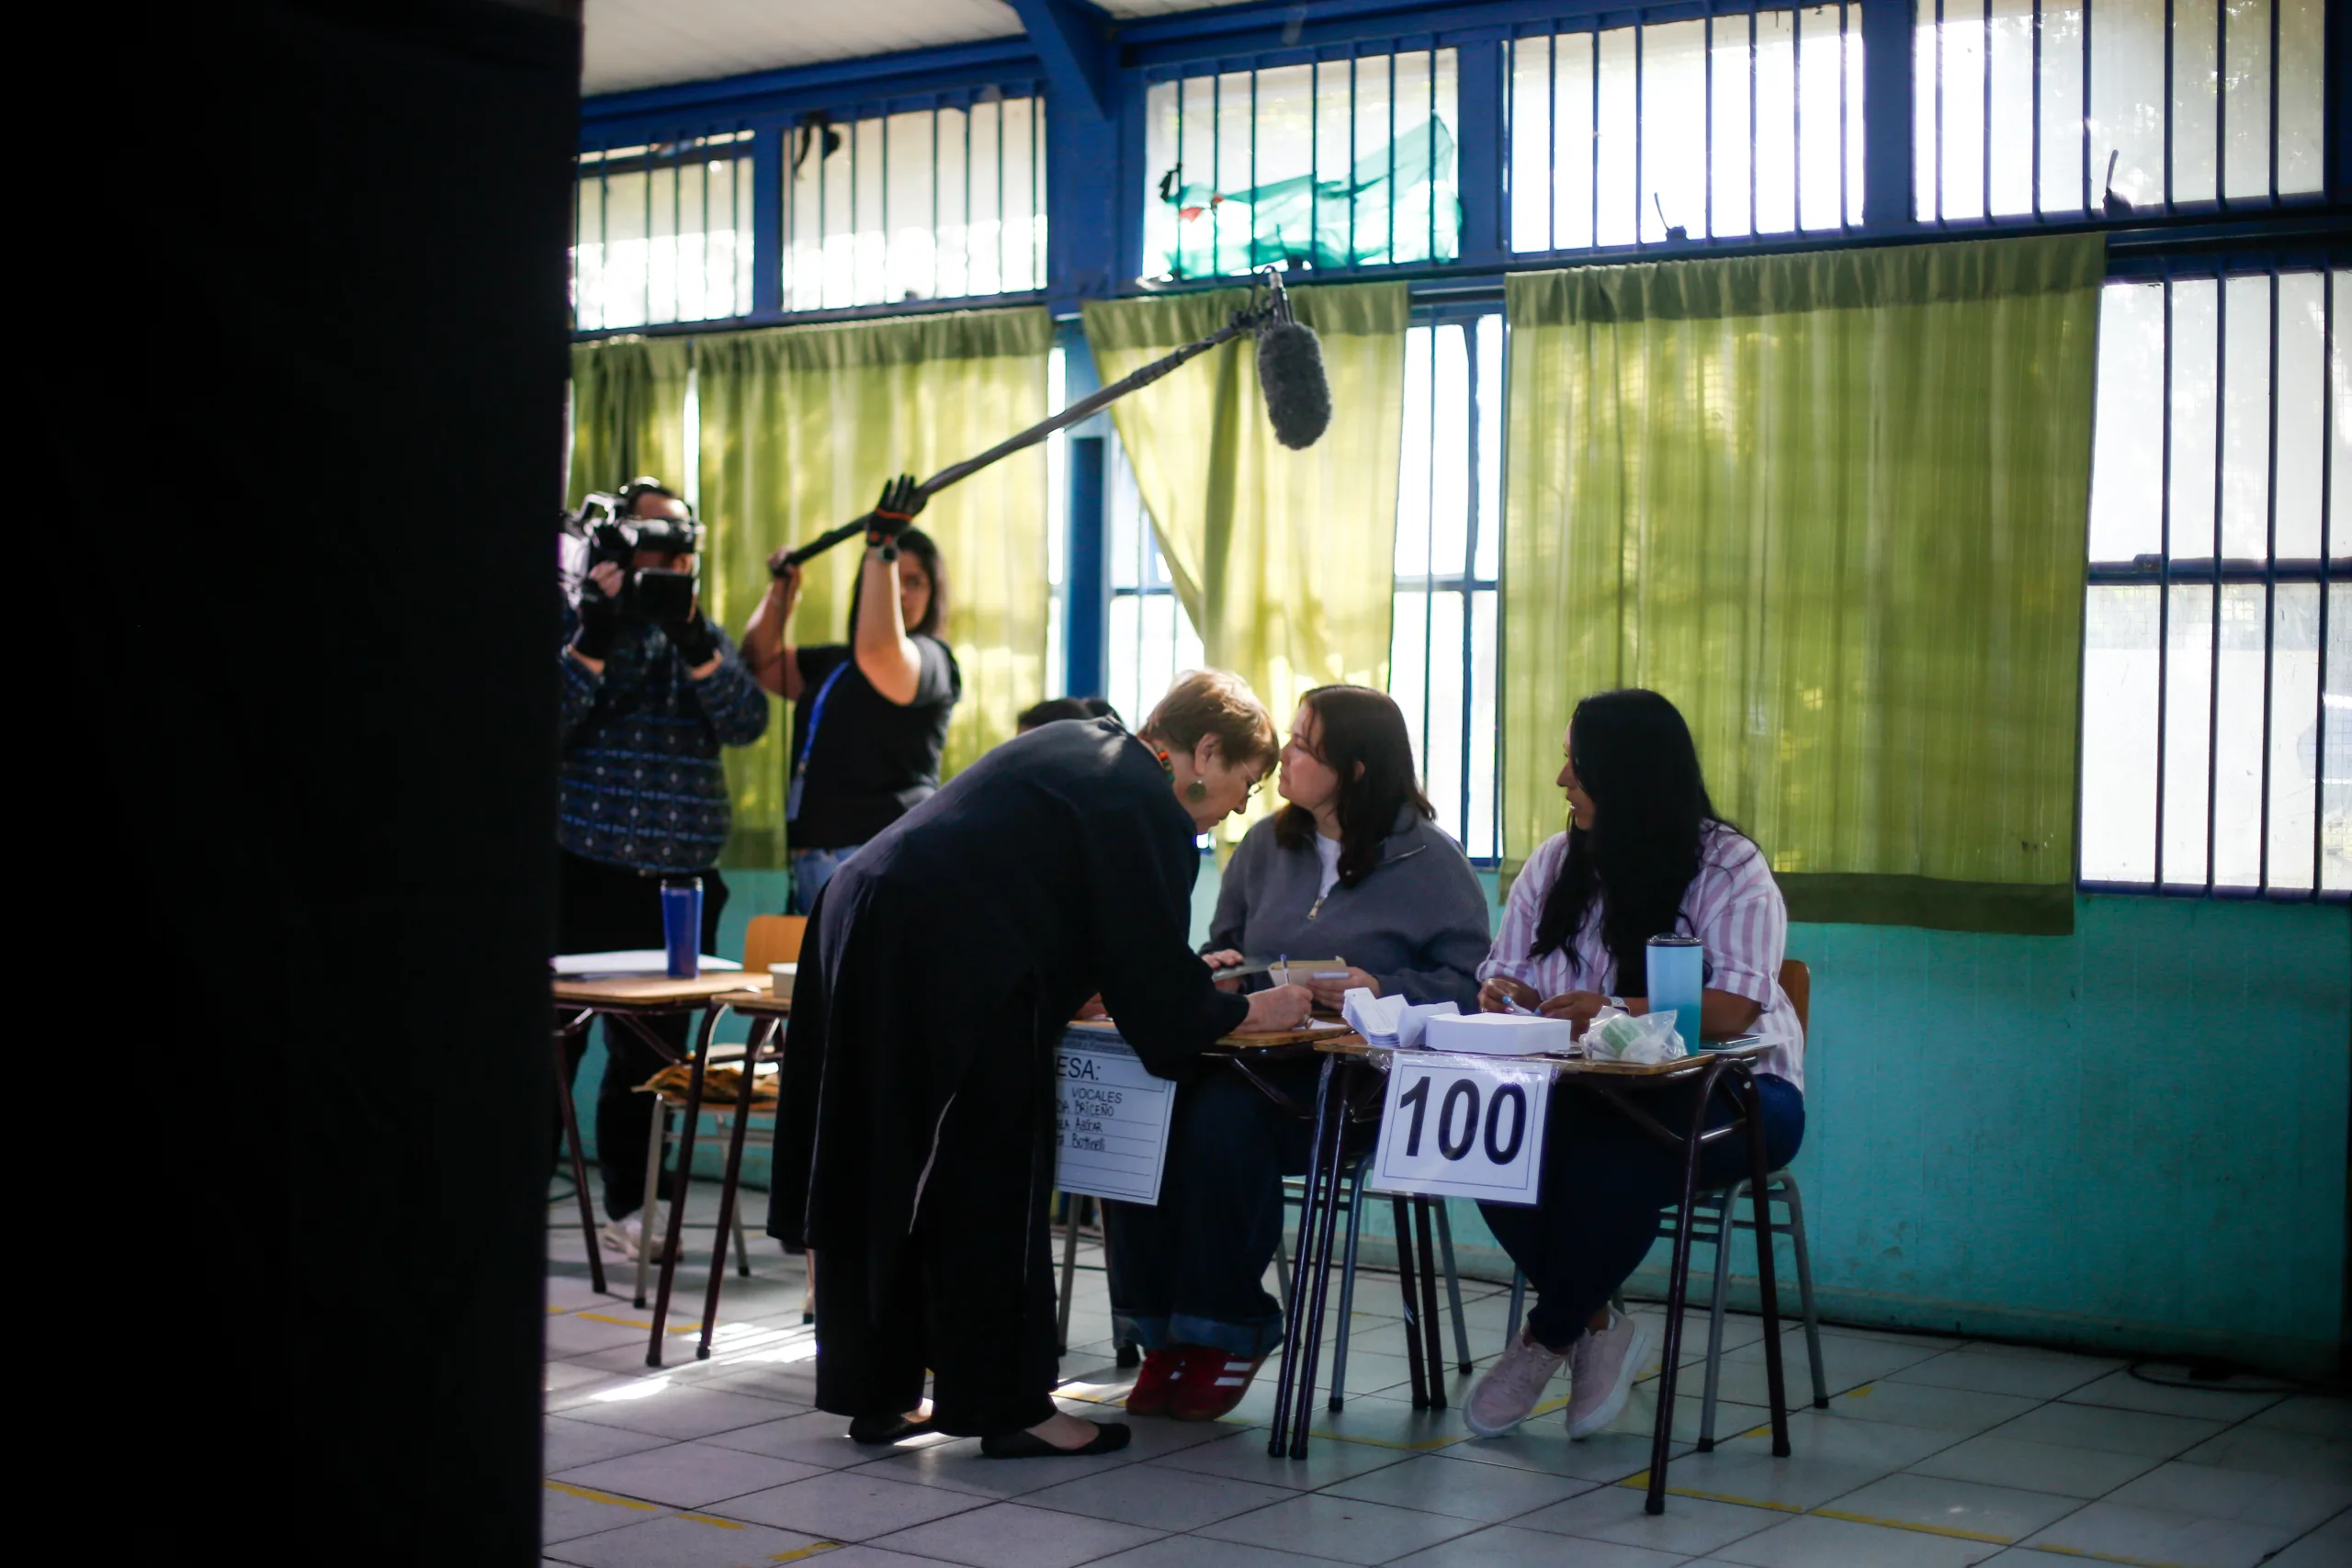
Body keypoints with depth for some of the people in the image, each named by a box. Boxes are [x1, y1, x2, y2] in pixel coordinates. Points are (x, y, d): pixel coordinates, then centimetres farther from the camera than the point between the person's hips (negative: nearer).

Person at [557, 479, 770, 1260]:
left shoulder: (704, 631, 15)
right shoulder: (572, 618, 3)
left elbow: (747, 721, -2)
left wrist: (694, 644, -14)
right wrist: (594, 638, -18)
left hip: (679, 881, 4)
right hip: (582, 874, -4)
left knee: (650, 1051, 8)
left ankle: (628, 1207, 20)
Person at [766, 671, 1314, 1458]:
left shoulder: (1080, 747, 22)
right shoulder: (1145, 806, -7)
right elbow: (1160, 995, -6)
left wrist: (1186, 975, 32)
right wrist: (1250, 1010, 9)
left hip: (863, 936, 10)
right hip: (948, 973, -10)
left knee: (881, 1182, 15)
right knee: (987, 1188, 2)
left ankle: (879, 1393, 25)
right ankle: (1008, 1407, 10)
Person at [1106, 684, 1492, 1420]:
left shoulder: (1432, 862, 2)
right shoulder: (1266, 846, 20)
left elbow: (1464, 984, -6)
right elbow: (1221, 946, 28)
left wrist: (1378, 988, -19)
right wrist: (1213, 968, 5)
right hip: (1250, 1052, 5)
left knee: (1223, 1116, -34)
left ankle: (1227, 1332, -16)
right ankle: (1160, 1332, -16)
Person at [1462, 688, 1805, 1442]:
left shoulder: (1728, 867, -6)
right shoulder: (1554, 863, 15)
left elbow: (1732, 1009, -19)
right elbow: (1506, 974, 13)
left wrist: (1615, 1011, -31)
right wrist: (1502, 1000, -12)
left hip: (1728, 1093, -5)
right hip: (1588, 1090, 5)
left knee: (1611, 1157, -37)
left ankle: (1545, 1341, -14)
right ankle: (1598, 1327, -11)